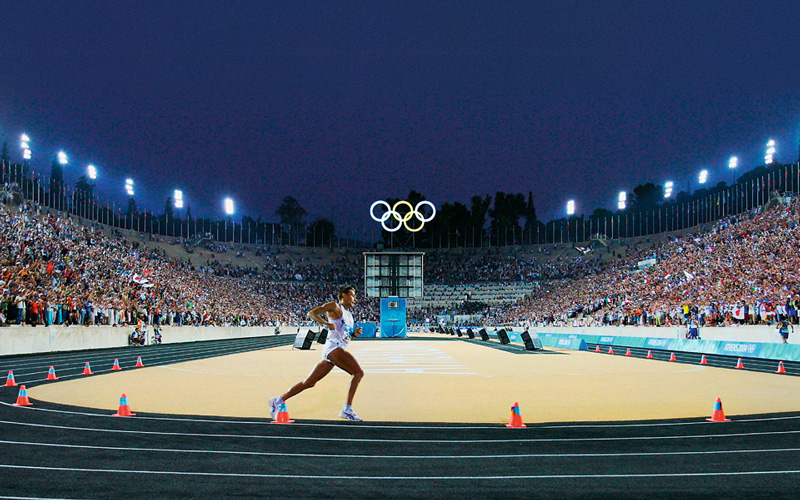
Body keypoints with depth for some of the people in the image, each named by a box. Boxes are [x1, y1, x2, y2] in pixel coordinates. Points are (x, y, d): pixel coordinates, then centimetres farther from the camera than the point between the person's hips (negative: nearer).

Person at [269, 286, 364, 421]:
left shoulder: (349, 315, 25)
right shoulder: (335, 307, -1)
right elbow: (312, 313, -8)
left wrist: (354, 334, 12)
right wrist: (327, 324, -20)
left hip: (339, 349, 9)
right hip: (333, 346, -9)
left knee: (309, 382, 9)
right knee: (358, 372, -17)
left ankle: (278, 400, 15)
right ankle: (347, 409, -17)